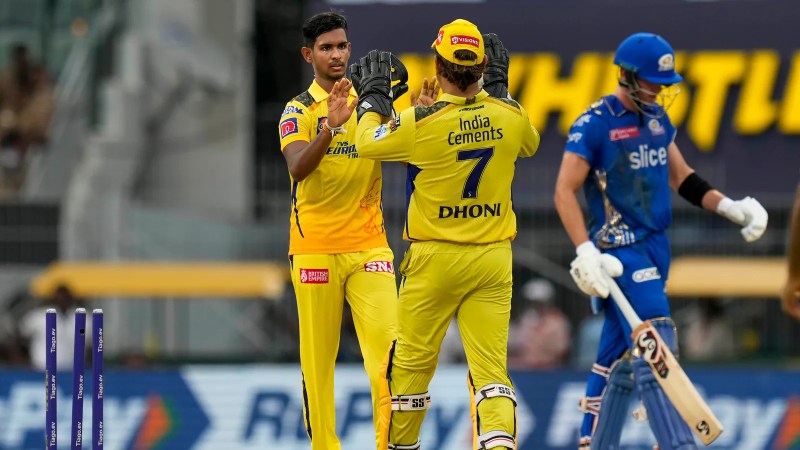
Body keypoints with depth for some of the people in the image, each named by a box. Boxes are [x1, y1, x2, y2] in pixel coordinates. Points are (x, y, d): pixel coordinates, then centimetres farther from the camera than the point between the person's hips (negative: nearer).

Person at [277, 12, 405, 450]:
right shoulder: (299, 110, 0)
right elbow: (298, 168, -16)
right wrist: (330, 127, -32)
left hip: (369, 245, 2)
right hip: (315, 246, -2)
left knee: (386, 341, -10)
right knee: (317, 355, 0)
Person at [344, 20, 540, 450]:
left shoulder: (421, 123, -15)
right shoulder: (509, 116, -3)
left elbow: (367, 142, 2)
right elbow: (529, 143, 21)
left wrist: (373, 95, 18)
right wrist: (498, 87, 30)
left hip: (436, 259, -3)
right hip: (494, 259, 3)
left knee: (411, 363, 13)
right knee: (490, 368, -1)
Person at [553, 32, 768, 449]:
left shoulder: (657, 117, 12)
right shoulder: (594, 124, -11)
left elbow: (680, 176, 20)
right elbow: (565, 192, -13)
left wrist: (730, 207, 8)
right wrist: (585, 251, -22)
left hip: (656, 247, 7)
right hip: (621, 251, -7)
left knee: (619, 354, 11)